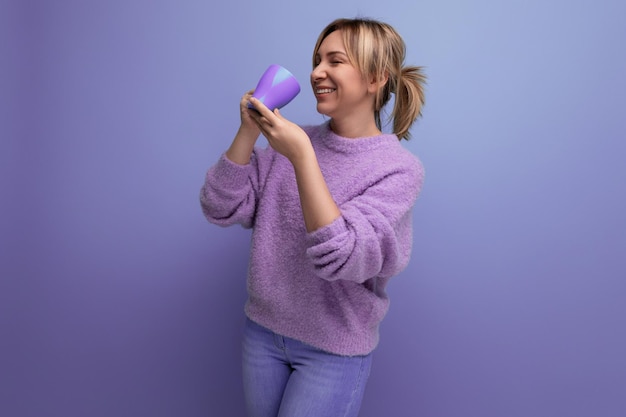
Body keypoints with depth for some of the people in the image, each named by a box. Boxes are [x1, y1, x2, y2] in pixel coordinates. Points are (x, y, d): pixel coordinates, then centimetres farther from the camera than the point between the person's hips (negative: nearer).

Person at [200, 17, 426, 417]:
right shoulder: (292, 139, -3)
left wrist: (302, 156, -31)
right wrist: (248, 132, -18)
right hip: (262, 330, 4)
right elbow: (221, 210, -6)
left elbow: (339, 259, -27)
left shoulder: (399, 168, -15)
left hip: (333, 350, -4)